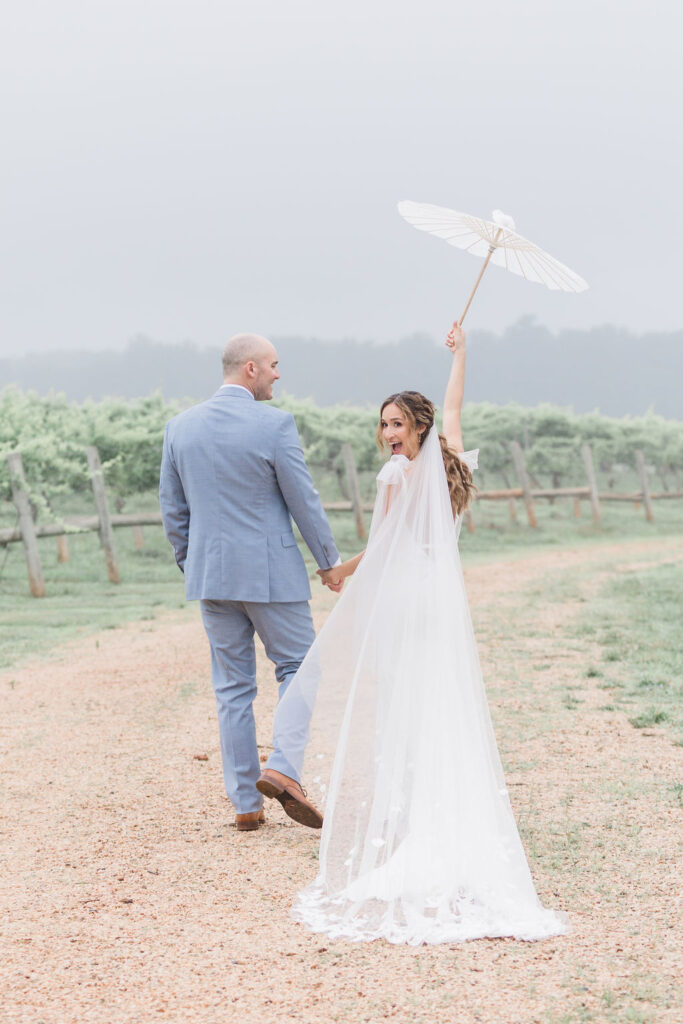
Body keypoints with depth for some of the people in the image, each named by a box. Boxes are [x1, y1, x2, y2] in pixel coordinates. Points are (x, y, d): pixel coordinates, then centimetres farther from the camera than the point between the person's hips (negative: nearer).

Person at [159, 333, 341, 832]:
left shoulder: (181, 426, 3)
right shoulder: (274, 423, -12)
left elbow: (173, 509, 9)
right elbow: (304, 501, -8)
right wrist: (329, 561, 4)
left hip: (210, 573, 5)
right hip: (271, 572, -5)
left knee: (233, 687, 10)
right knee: (299, 668, 9)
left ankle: (246, 803, 10)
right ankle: (282, 768, -11)